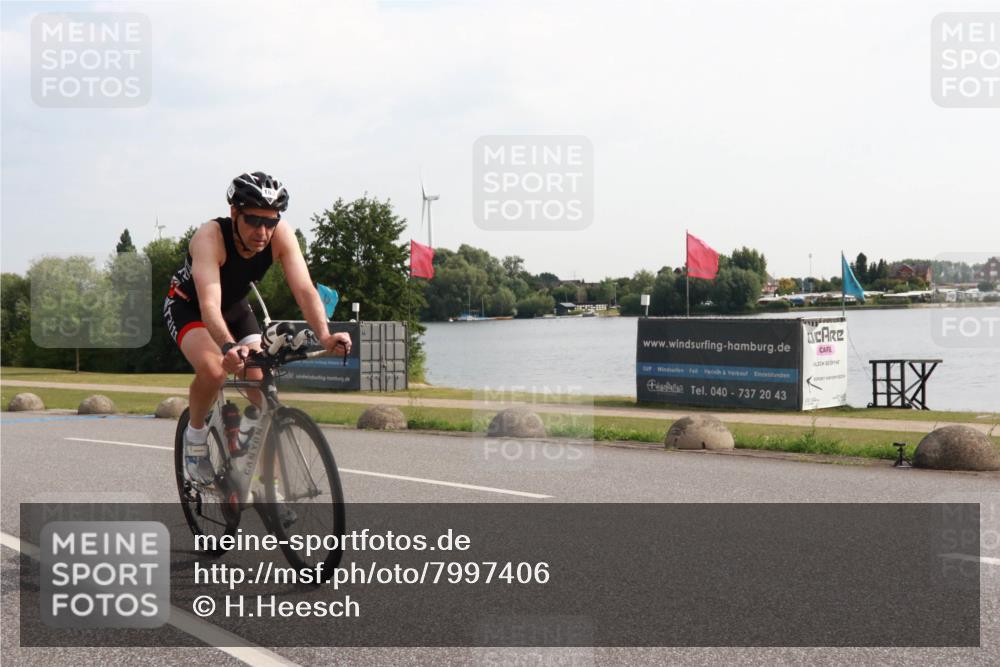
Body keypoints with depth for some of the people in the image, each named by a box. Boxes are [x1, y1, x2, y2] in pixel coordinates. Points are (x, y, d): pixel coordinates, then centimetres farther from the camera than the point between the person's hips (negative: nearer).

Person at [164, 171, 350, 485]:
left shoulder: (280, 235, -26)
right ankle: (195, 435, -3)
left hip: (235, 307, 4)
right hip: (187, 306, -4)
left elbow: (304, 289, -34)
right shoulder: (210, 236, -37)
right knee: (214, 370, -33)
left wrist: (325, 336, -51)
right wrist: (229, 347, -66)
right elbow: (209, 304, -48)